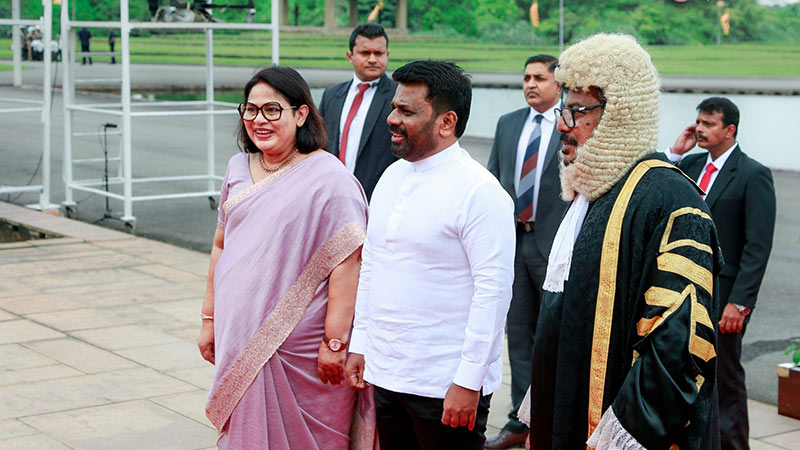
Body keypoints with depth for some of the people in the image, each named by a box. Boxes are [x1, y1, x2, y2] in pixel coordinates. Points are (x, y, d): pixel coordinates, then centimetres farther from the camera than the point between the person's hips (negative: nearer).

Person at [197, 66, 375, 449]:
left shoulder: (328, 177, -12)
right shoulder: (238, 169, 8)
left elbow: (346, 264, -15)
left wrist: (335, 342, -17)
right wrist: (210, 320, 15)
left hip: (299, 346, -6)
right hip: (241, 338, 6)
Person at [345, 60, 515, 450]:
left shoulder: (479, 191, -14)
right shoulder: (391, 177, 10)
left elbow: (494, 289, -18)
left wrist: (469, 381, -19)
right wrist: (359, 344, 12)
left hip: (445, 385, -7)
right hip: (385, 374, 7)